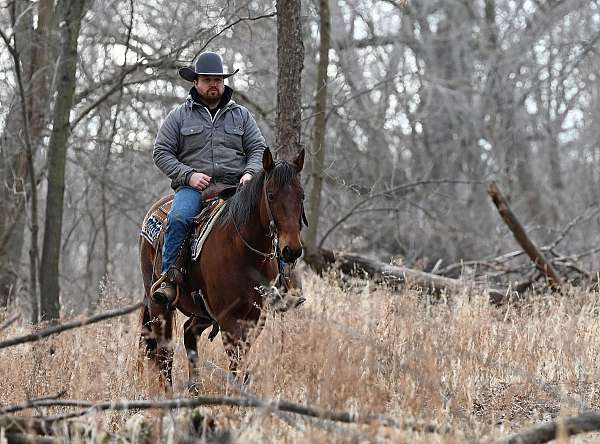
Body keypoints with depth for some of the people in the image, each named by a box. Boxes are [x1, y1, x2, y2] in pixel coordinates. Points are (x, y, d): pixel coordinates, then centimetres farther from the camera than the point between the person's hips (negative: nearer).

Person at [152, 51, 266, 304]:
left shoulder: (241, 115, 18)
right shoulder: (179, 116, 11)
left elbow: (258, 148, 14)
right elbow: (161, 153, 7)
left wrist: (250, 172, -8)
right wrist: (188, 175, -8)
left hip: (234, 186, 1)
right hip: (193, 187, -1)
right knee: (179, 217, -34)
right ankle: (169, 279, -30)